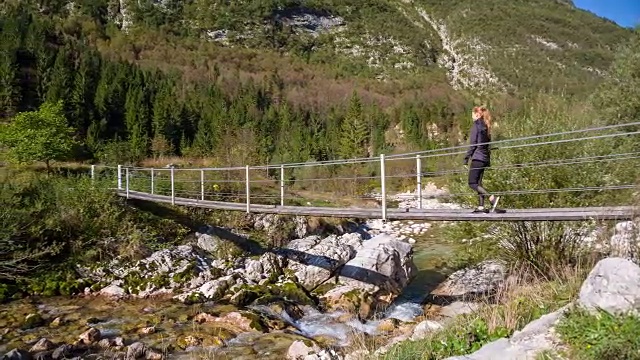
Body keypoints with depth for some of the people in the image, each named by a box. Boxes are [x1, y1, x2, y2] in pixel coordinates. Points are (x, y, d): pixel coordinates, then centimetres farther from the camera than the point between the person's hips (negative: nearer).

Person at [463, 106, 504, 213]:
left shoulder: (476, 125, -7)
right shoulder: (486, 126, 17)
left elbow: (472, 144, -13)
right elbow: (488, 145, 19)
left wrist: (466, 159, -11)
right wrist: (489, 161, 21)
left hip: (477, 157, -9)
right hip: (485, 158, 9)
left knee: (472, 183, -9)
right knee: (478, 183, 10)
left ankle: (493, 198, -22)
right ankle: (481, 207, 6)